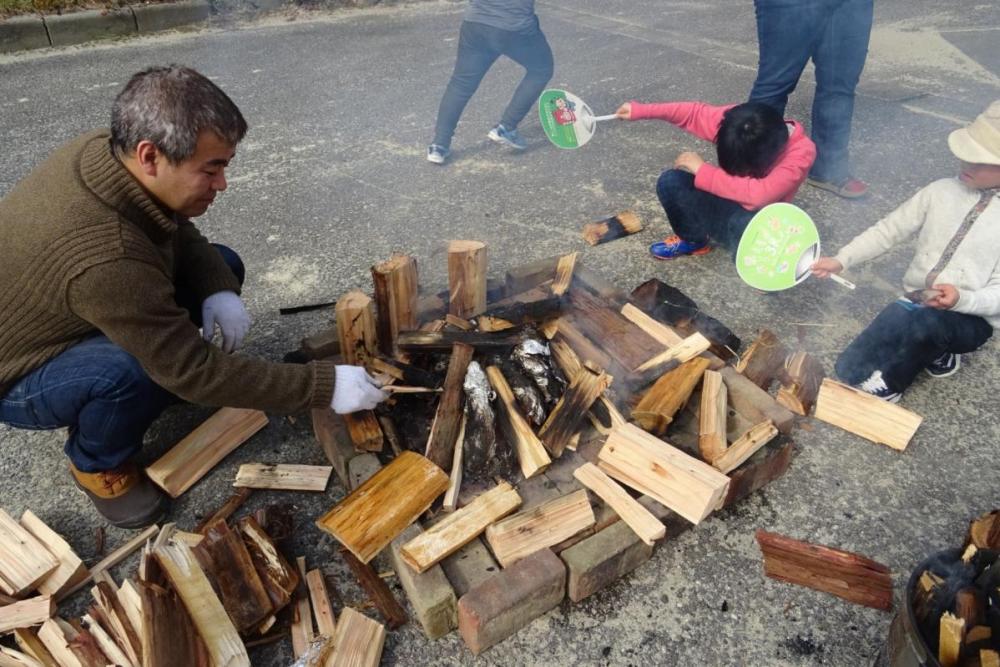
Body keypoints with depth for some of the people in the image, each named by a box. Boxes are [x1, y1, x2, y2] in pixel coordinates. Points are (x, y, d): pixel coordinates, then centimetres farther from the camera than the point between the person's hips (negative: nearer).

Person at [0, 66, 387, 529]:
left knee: (224, 266, -4)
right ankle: (98, 463, -4)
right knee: (133, 370, -38)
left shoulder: (107, 149, -19)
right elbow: (194, 371, -35)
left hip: (62, 309, 7)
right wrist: (325, 387, -33)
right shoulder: (107, 260, -43)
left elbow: (175, 228, -1)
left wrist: (218, 289, -21)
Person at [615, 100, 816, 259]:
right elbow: (696, 113, -5)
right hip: (728, 205, 5)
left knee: (744, 223, -42)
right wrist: (641, 111, -9)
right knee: (670, 182, -18)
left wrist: (702, 171, -30)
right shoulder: (739, 122, -16)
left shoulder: (801, 152, -28)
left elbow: (757, 196, -37)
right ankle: (693, 240, 8)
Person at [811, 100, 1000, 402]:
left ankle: (892, 380, -11)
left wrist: (961, 299, -32)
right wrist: (841, 260, -9)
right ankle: (933, 350, 10)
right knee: (850, 370, -10)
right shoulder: (942, 191, 0)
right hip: (916, 311, 5)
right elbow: (889, 229, 3)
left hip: (970, 319, -4)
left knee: (907, 313, -40)